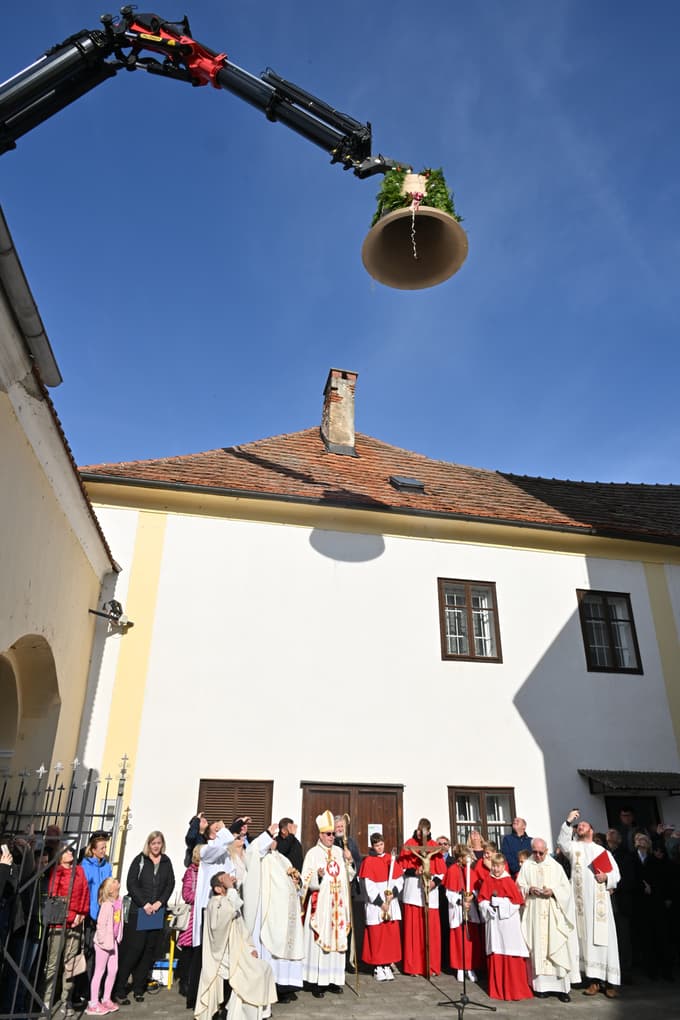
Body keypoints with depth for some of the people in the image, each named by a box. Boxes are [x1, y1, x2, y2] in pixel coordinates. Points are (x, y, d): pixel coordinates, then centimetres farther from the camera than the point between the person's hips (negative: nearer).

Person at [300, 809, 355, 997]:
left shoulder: (339, 852, 9)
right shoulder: (313, 853, -7)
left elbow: (348, 877, 14)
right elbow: (307, 881, -10)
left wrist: (349, 862, -4)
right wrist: (319, 876, -29)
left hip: (338, 905, 5)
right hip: (320, 905, -5)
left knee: (337, 940, 7)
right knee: (318, 941, -5)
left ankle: (332, 979, 17)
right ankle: (316, 982, 4)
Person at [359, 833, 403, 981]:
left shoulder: (391, 859, 8)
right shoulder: (368, 861, -4)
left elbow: (400, 879, 6)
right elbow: (368, 886, -8)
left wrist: (393, 893, -11)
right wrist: (381, 902, -12)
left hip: (392, 905, 4)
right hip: (375, 906, -4)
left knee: (392, 934, 4)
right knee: (376, 936, 0)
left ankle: (387, 965, 16)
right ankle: (377, 967, 13)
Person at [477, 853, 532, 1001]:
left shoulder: (509, 881, -4)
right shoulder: (487, 881, 3)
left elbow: (517, 901, -7)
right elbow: (481, 899, 5)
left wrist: (501, 903, -14)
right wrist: (487, 907, -12)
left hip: (508, 920, -2)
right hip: (493, 921, 2)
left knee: (511, 953, -1)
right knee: (495, 954, 7)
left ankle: (514, 989, 9)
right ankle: (497, 988, 19)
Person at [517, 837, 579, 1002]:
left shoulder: (556, 866, 2)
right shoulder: (526, 866, 3)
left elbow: (566, 889, 3)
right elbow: (519, 887, 5)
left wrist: (553, 891, -13)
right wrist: (529, 890, -14)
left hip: (554, 915, 0)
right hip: (534, 915, 0)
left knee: (557, 948, -3)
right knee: (538, 948, 1)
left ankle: (562, 986, 4)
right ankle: (541, 985, 11)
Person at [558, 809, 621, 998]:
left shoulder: (603, 851, 12)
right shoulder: (573, 847, 9)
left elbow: (616, 873, 10)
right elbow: (562, 842, -11)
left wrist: (606, 877, -11)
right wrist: (568, 822, -21)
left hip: (600, 901, 0)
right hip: (581, 902, 0)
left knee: (604, 938, -2)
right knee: (586, 939, 0)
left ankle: (610, 981, 4)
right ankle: (594, 980, 6)